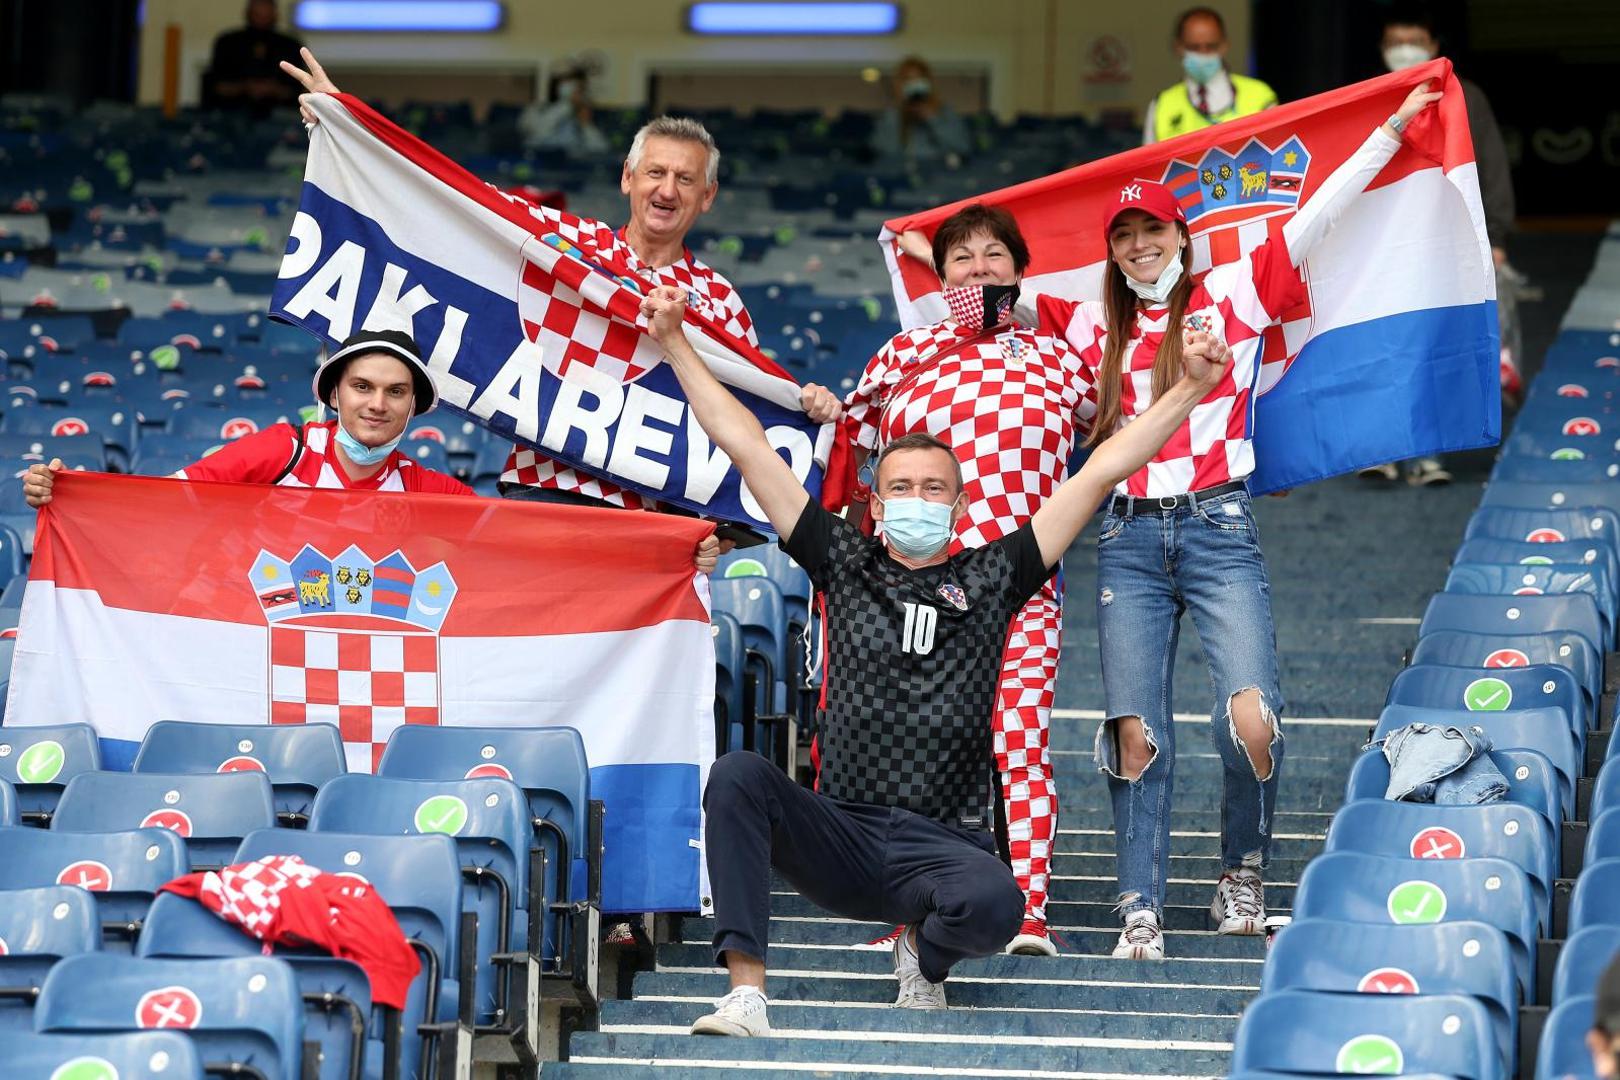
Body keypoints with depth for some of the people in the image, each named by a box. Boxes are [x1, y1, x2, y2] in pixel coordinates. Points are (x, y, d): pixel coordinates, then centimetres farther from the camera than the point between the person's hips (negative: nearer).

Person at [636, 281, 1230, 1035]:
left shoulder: (990, 578, 10)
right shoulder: (845, 564, 12)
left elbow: (1102, 470, 6)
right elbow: (747, 447, 11)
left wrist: (1191, 386, 1)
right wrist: (674, 344, 9)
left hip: (943, 845, -1)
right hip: (839, 833, 1)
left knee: (994, 904, -36)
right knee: (738, 775, -29)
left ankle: (924, 952, 3)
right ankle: (745, 994, -33)